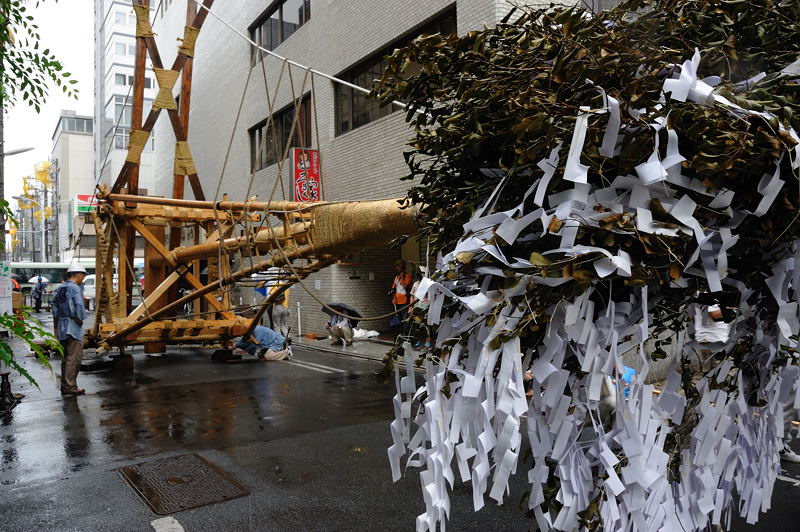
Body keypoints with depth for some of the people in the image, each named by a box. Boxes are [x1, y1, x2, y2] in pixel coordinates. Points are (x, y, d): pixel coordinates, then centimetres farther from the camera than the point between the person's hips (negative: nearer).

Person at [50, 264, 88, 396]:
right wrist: (80, 320, -11)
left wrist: (57, 321, 14)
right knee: (74, 358, -5)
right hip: (73, 327, -9)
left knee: (66, 357, 16)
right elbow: (79, 306, -23)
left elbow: (53, 305, 14)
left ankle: (65, 385, 22)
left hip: (61, 327, 9)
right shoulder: (75, 289, -13)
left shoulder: (60, 289, 13)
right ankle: (70, 387, -4)